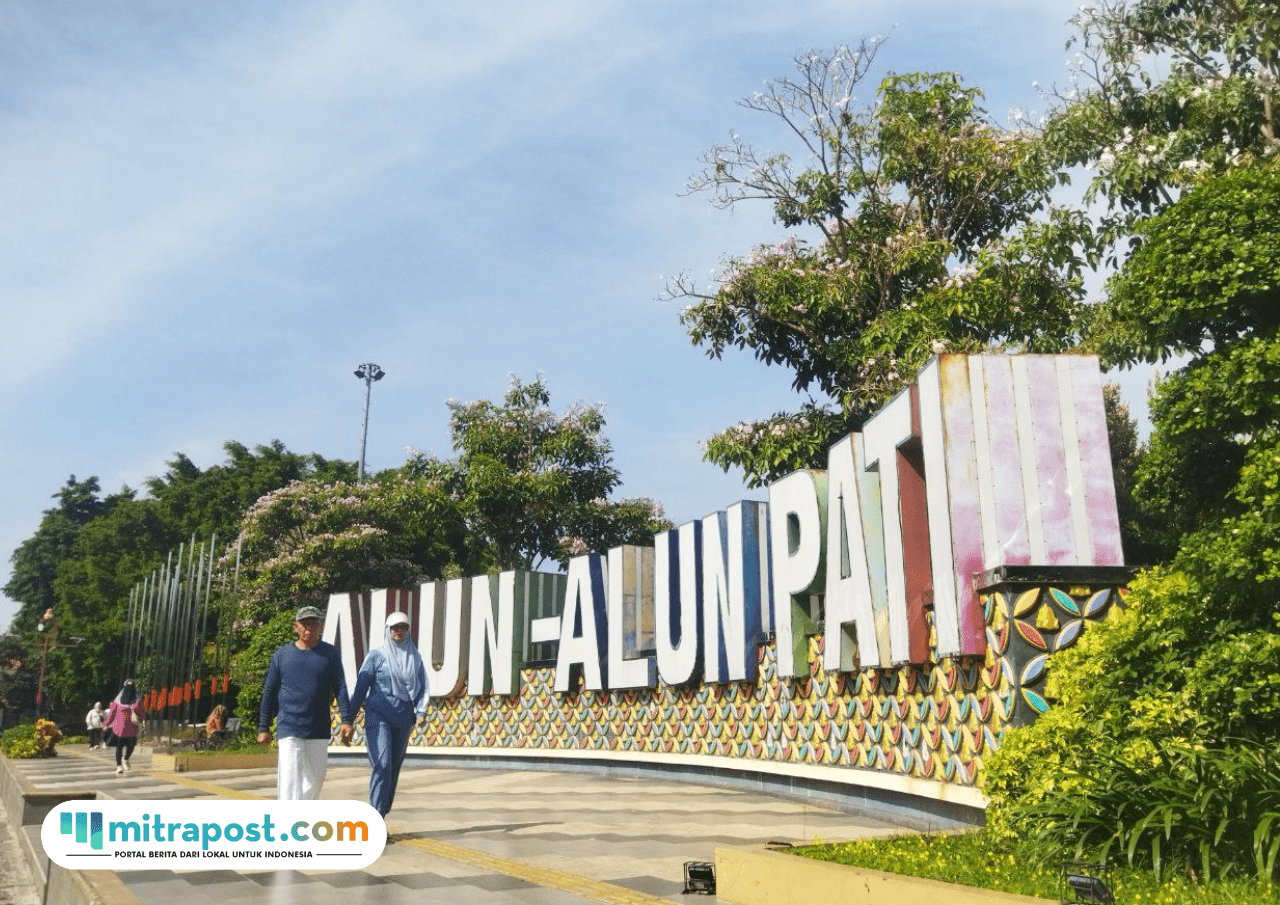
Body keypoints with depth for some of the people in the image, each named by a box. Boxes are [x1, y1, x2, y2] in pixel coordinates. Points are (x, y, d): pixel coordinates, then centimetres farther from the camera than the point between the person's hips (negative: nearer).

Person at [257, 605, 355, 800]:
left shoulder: (330, 654, 5)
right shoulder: (282, 654, 5)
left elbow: (340, 689, 1)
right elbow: (269, 692, 9)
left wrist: (346, 721, -9)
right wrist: (263, 727, 6)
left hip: (319, 731, 2)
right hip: (289, 729, -2)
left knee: (315, 779, 9)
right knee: (290, 779, -11)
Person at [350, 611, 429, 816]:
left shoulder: (415, 657, 10)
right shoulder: (376, 656, 0)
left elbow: (422, 687, 6)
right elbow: (360, 687, 1)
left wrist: (421, 712, -10)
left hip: (403, 720, 4)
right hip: (378, 717, -4)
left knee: (394, 768, 9)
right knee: (382, 766, -16)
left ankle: (381, 814, 21)